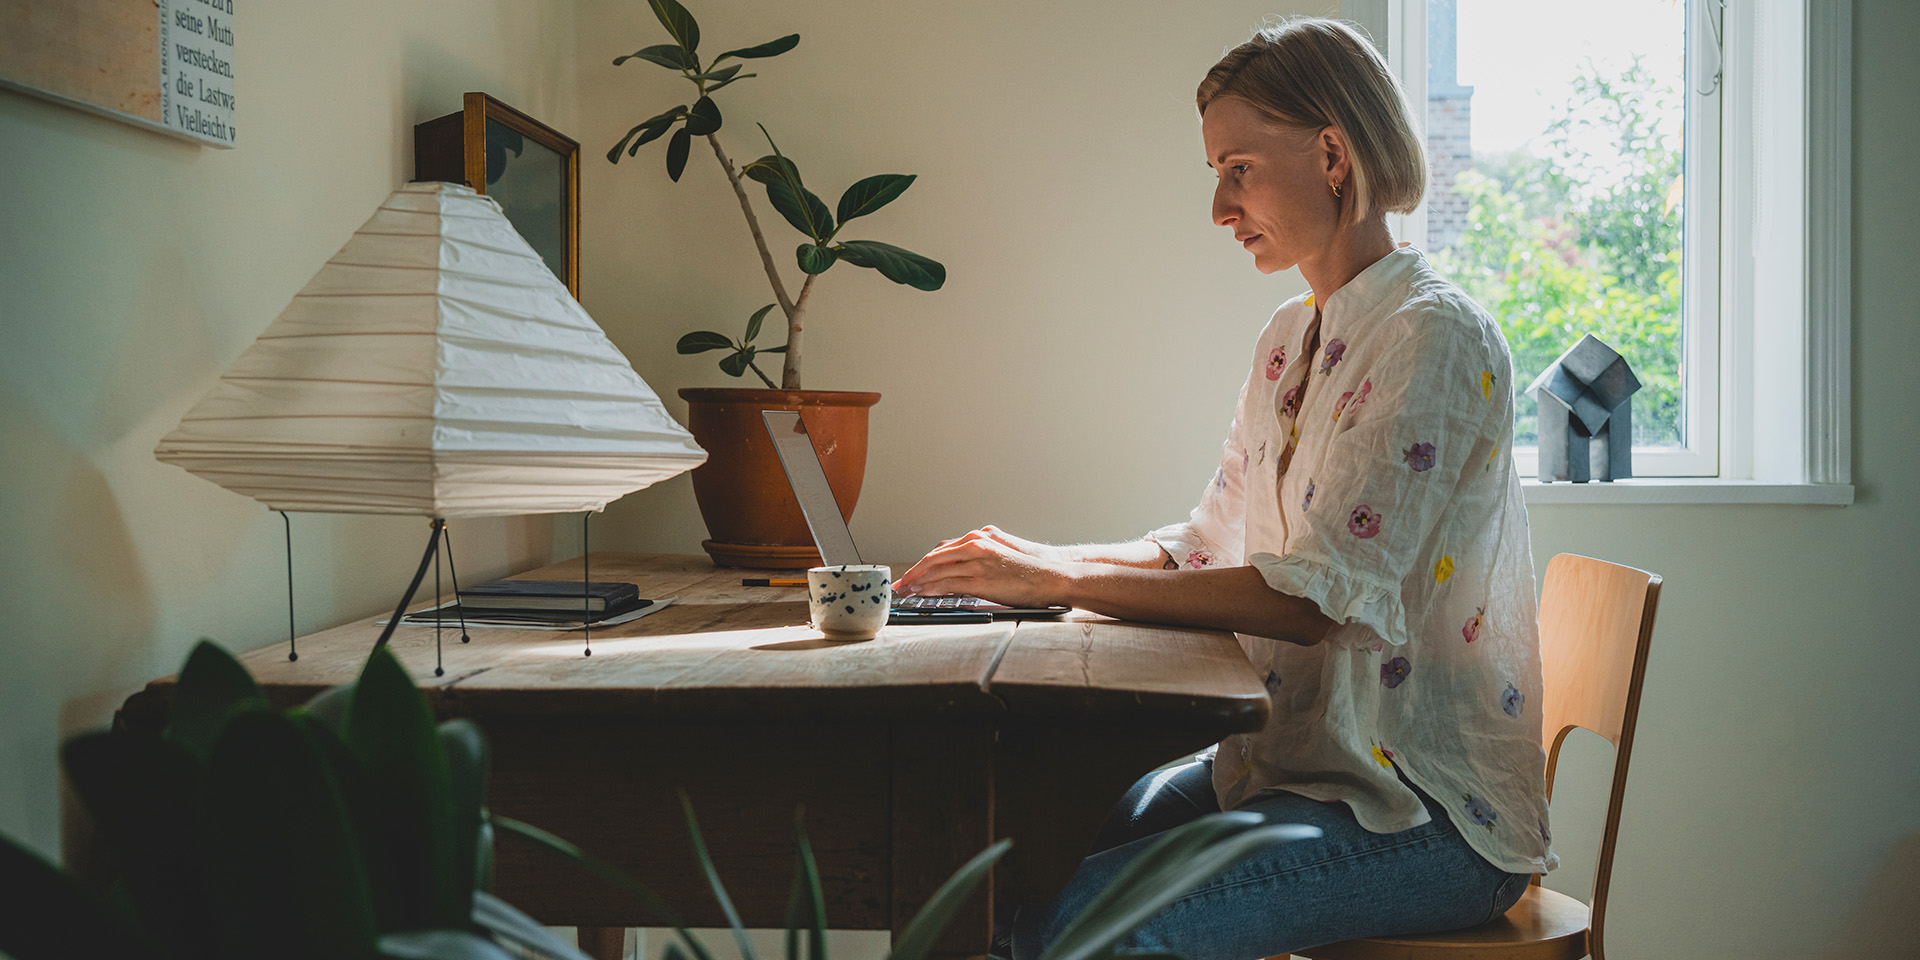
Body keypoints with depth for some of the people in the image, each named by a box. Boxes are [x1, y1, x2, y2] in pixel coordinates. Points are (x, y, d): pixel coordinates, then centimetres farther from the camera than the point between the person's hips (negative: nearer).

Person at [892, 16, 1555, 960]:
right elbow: (1208, 547, 12)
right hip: (1291, 759, 7)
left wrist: (1061, 579, -22)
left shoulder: (1438, 338, -15)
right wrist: (1031, 562, -4)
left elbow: (1317, 597, -23)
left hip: (1424, 810, -7)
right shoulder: (1288, 339, 11)